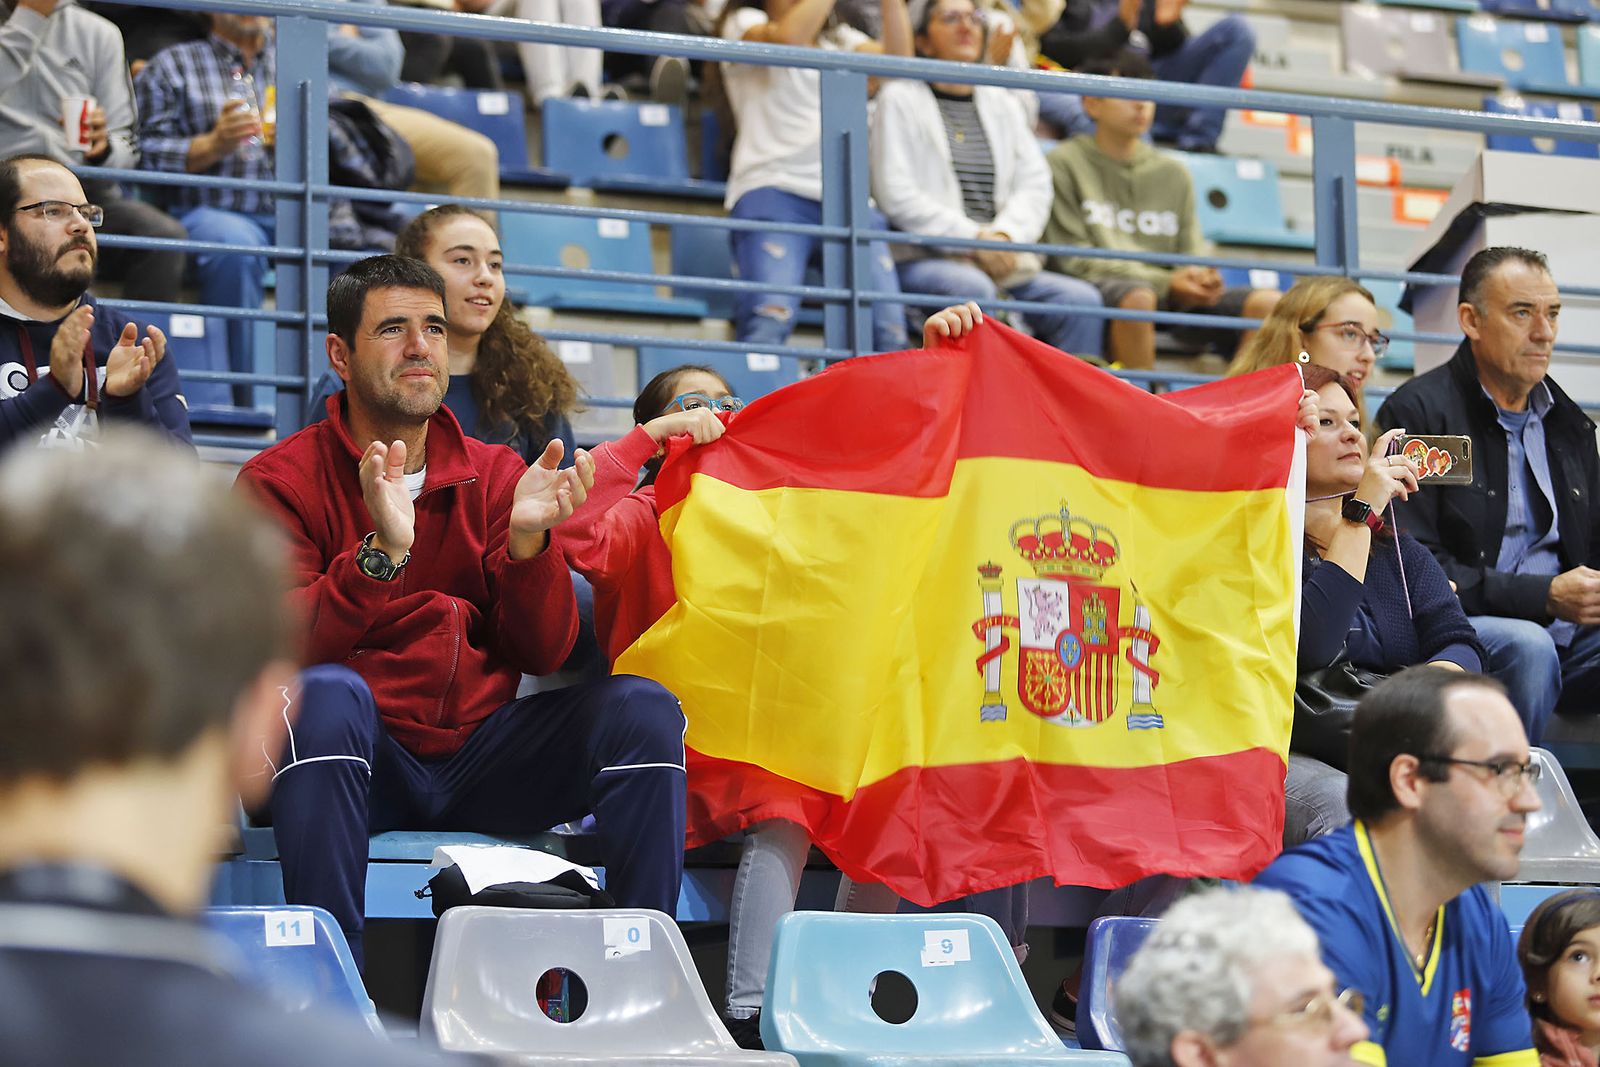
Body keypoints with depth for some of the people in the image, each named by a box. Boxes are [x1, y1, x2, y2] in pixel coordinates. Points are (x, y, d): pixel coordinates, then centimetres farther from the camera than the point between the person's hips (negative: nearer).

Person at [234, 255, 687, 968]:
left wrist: (527, 540, -15)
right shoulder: (280, 481, 1)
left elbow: (543, 654, 3)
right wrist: (382, 552, -27)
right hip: (363, 762, -4)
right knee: (326, 694, -35)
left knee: (640, 706, -17)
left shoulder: (497, 476, 12)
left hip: (481, 760, 4)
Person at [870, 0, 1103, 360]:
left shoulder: (1003, 103, 22)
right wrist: (974, 238, -13)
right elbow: (895, 195, -5)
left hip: (1001, 259, 5)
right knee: (973, 288, -37)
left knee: (1082, 299, -20)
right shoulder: (900, 99, 6)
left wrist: (1005, 234, -9)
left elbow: (1034, 185, 13)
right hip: (924, 259, -5)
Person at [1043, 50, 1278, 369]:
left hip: (1174, 297, 5)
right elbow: (1073, 260, -4)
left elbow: (1191, 252, 19)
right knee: (1137, 297, -41)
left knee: (1267, 303, -17)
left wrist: (1201, 280, -9)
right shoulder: (1065, 163, 5)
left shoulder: (1174, 174, 22)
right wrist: (1166, 282, -13)